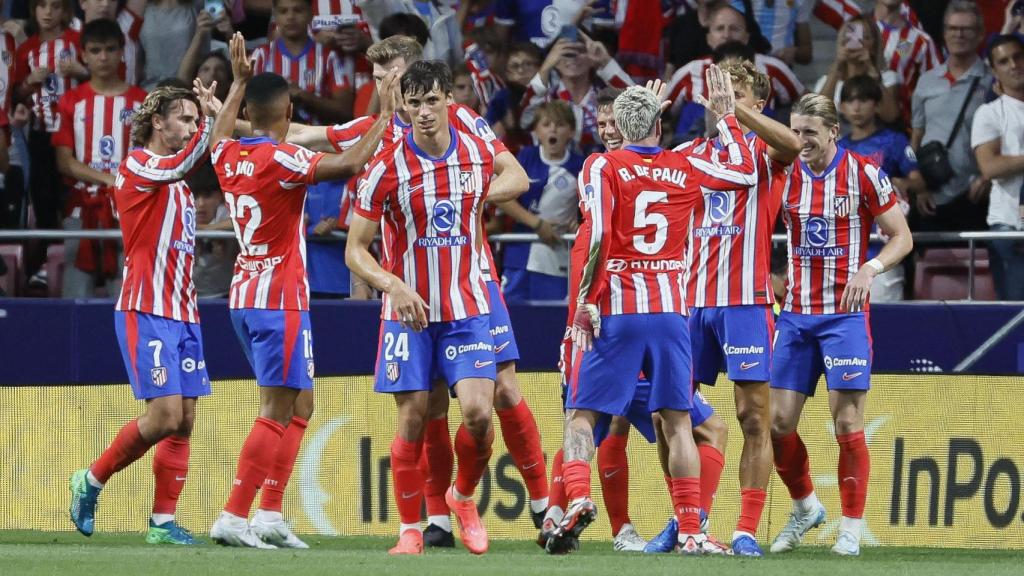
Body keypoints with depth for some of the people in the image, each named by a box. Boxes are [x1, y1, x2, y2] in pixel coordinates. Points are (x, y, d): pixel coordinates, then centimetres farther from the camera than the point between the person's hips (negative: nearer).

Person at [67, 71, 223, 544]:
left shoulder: (177, 179, 17)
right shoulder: (137, 164, -8)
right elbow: (181, 164, -26)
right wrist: (209, 117, -25)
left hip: (182, 313, 8)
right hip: (146, 312, -8)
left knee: (184, 420, 1)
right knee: (165, 415, -14)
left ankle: (163, 521, 5)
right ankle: (92, 480, 6)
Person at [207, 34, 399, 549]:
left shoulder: (228, 157, 7)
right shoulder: (282, 160, -16)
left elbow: (221, 134, 32)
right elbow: (350, 164, -27)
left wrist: (239, 81, 41)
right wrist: (383, 114, -16)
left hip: (245, 295, 9)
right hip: (280, 299, -9)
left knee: (300, 405, 15)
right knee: (277, 411, -8)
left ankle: (270, 516, 11)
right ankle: (233, 517, -13)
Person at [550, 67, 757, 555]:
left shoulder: (602, 166, -2)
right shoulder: (684, 168, 7)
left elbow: (599, 235, -14)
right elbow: (745, 171, 22)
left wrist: (585, 302, -10)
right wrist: (725, 114, 30)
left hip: (615, 312, -2)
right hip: (670, 311, 2)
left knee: (580, 414, 4)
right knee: (677, 422, 9)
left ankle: (578, 499, -20)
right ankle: (691, 531, 4)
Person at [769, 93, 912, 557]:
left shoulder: (864, 174, -5)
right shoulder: (786, 174, 5)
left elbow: (902, 237, -2)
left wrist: (870, 269, -18)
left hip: (845, 314, -4)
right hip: (796, 314, 4)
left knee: (847, 423, -6)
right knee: (778, 422, 1)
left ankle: (851, 528, 3)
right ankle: (805, 508, 23)